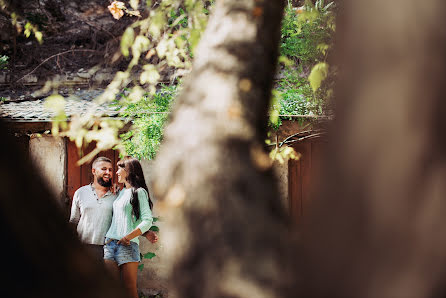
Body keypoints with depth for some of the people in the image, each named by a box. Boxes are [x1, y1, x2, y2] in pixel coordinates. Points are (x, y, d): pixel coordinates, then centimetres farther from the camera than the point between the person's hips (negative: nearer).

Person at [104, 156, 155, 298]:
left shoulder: (139, 192, -1)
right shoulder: (120, 193, 21)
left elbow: (148, 221, -9)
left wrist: (128, 237, -18)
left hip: (128, 244, -7)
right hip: (110, 243, 7)